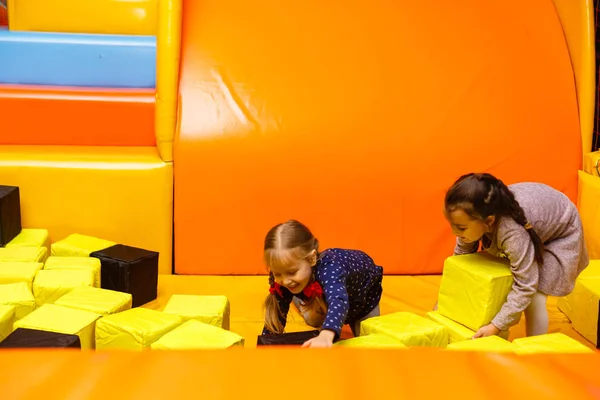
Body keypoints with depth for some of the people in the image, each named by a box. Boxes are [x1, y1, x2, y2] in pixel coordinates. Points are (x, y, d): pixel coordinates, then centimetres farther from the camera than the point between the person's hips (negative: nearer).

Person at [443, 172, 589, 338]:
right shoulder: (476, 216, -27)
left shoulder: (514, 233, -47)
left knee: (534, 300, -13)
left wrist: (496, 326, -37)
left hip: (559, 233, -6)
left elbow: (526, 287, -38)